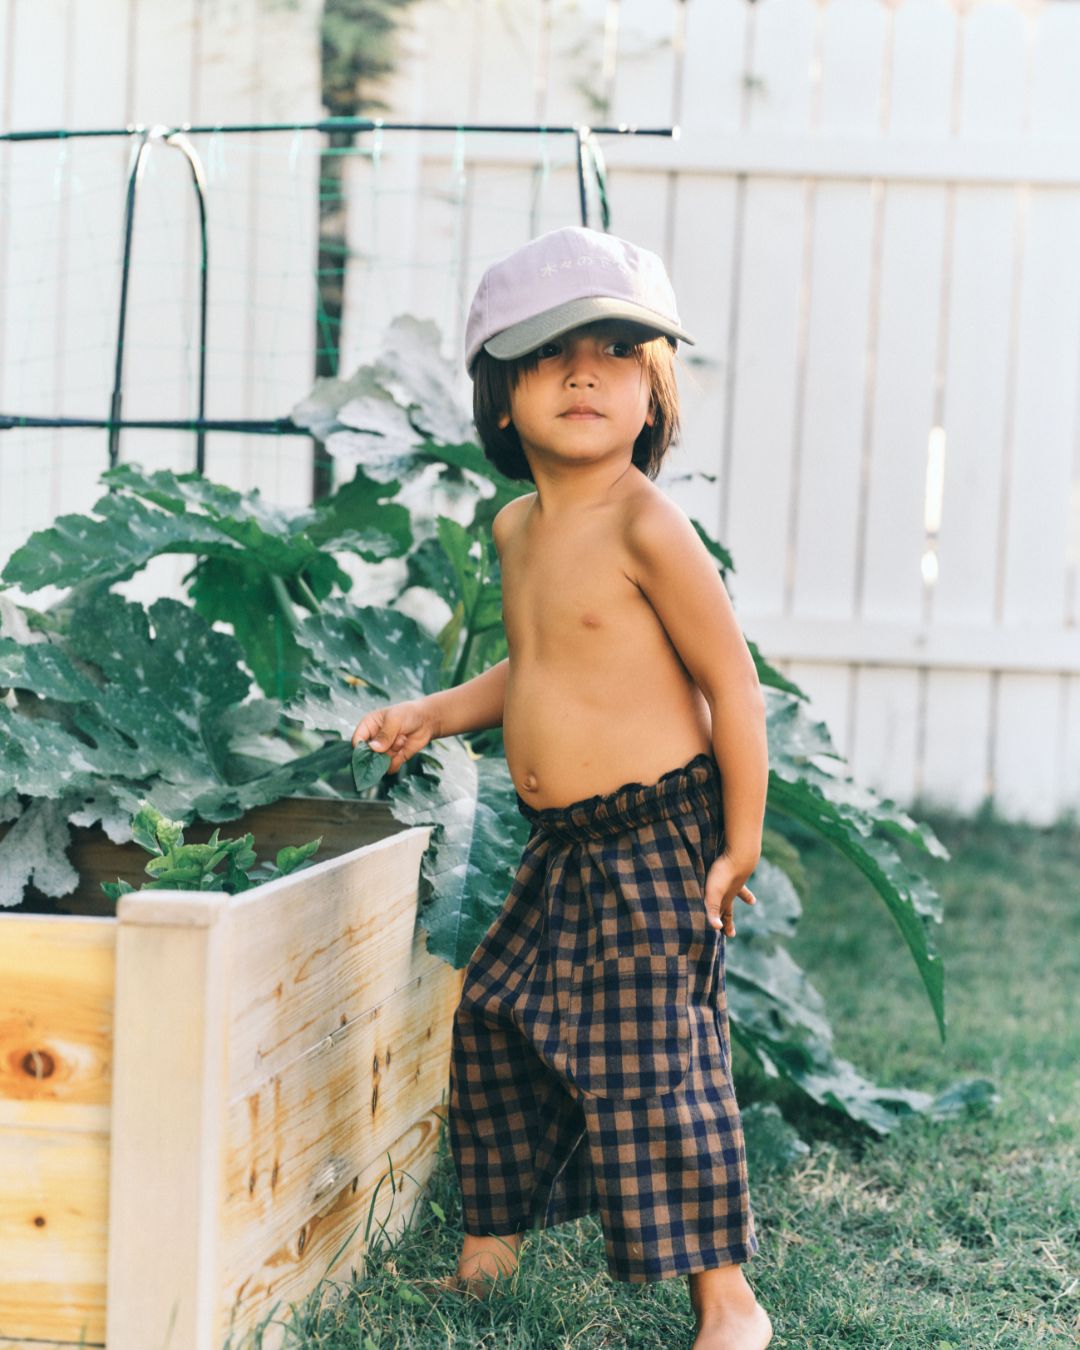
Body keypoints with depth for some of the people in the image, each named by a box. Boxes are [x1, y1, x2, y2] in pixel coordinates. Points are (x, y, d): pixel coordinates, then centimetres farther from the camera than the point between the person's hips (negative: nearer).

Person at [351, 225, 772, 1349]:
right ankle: (488, 1243, 35)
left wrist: (740, 844, -13)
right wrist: (436, 713, 13)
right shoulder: (516, 530, 8)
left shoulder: (647, 527, -17)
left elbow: (733, 680, -15)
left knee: (653, 1056, -8)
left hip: (656, 836, -8)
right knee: (495, 1024, 16)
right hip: (561, 846, 8)